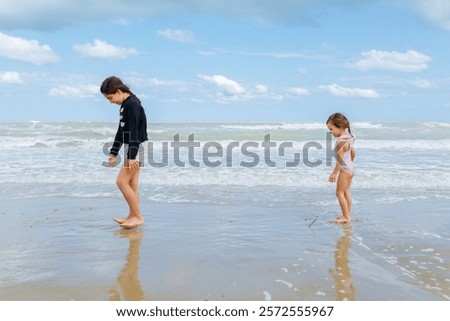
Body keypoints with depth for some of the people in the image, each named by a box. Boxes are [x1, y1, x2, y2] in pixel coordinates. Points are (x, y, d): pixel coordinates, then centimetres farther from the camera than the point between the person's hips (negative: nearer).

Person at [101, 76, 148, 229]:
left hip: (137, 148, -10)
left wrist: (131, 155, -24)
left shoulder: (132, 104, -16)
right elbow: (121, 131, 20)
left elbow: (134, 132, -22)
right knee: (131, 184, 10)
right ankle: (133, 216, 17)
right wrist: (113, 152, 22)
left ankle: (138, 216, -2)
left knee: (122, 182, -9)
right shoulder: (125, 105, 15)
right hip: (133, 149, 10)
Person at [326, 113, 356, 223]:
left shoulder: (340, 141, -22)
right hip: (350, 168, 10)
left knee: (339, 193, -2)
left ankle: (346, 216, 1)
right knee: (346, 192, 15)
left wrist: (334, 173, -19)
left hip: (344, 170, -10)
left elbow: (340, 159, -24)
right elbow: (353, 153, 18)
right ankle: (348, 214, 21)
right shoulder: (348, 138, 8)